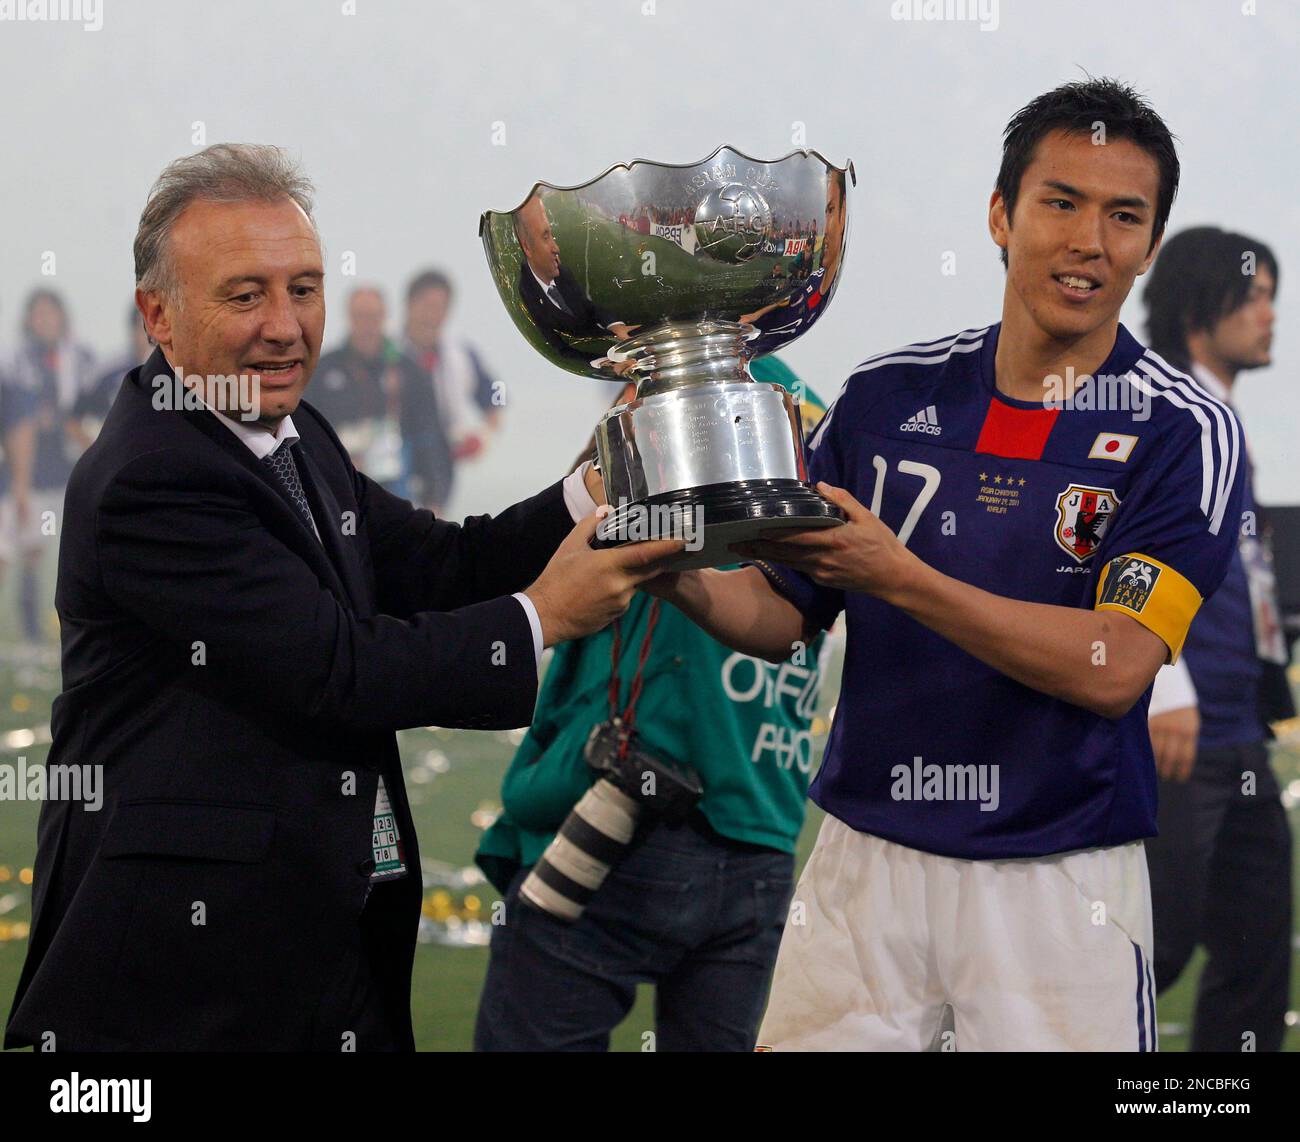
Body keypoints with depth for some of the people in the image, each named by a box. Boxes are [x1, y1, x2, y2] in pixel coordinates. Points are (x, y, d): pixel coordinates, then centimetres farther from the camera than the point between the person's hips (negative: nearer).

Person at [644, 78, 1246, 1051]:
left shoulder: (1183, 432, -6)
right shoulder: (887, 395, 5)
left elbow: (1112, 665, -16)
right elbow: (786, 613, 11)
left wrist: (896, 576, -22)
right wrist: (690, 586, -11)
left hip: (1060, 885, -3)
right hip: (867, 861, 3)